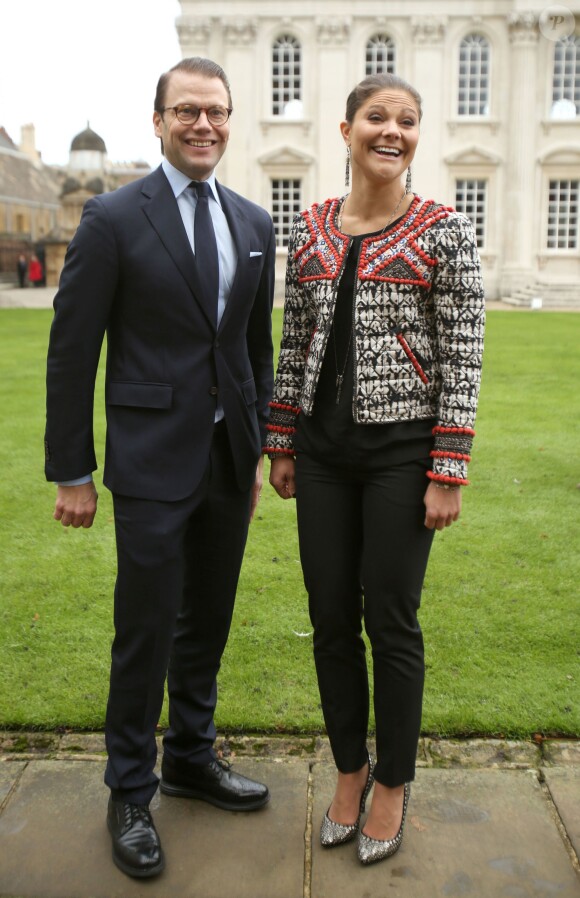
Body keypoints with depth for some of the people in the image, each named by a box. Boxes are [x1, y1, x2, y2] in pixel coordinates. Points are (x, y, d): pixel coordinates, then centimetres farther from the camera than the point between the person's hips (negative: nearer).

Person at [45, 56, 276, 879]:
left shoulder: (254, 224, 9)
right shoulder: (114, 218, -6)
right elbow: (71, 351, -6)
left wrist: (259, 447, 14)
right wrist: (72, 472, -7)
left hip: (229, 458, 5)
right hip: (153, 461, -5)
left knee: (208, 622, 16)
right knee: (147, 631, 3)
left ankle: (191, 758, 36)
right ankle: (130, 794, 22)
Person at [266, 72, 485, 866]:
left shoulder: (444, 230, -5)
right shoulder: (310, 228, 7)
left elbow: (463, 356, -8)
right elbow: (294, 343, 11)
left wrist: (449, 472, -12)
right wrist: (281, 443, 9)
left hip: (402, 449, -4)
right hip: (323, 449, 4)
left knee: (391, 622, 4)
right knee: (331, 620, 11)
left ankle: (393, 783, 27)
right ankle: (349, 767, 32)